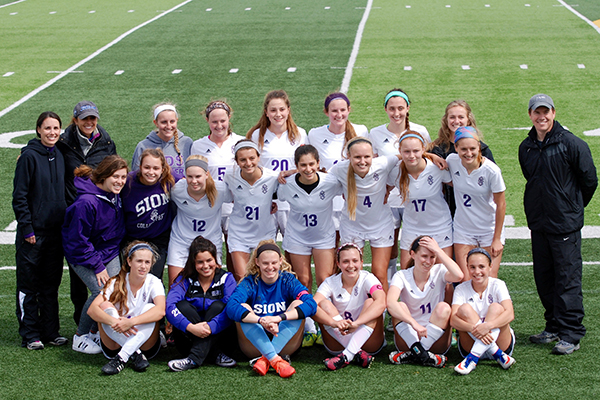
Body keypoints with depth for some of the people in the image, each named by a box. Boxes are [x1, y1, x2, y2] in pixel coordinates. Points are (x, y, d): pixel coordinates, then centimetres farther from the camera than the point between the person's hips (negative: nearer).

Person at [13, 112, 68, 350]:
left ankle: (51, 331, 19)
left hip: (55, 231, 6)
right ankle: (30, 335, 10)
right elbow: (19, 196, -11)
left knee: (51, 284, 11)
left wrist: (66, 225, 11)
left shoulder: (59, 156, 8)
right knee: (28, 285, 3)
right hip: (33, 232, -6)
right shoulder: (29, 156, -10)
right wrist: (27, 228, -14)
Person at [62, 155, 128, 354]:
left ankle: (96, 331, 12)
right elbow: (78, 240, -22)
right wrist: (97, 266, -19)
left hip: (109, 252, 7)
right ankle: (80, 337, -2)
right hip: (83, 256, -7)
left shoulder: (115, 195, -5)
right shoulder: (86, 203, -28)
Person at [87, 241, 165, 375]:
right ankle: (135, 355, -30)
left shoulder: (153, 283, -6)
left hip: (145, 344, -1)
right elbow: (92, 309, -20)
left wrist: (131, 322, -42)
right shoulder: (116, 283, -5)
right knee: (105, 306, -20)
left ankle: (121, 358, -36)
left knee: (150, 308, -25)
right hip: (115, 344, 1)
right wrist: (114, 321, -39)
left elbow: (160, 311, -28)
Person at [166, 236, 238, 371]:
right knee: (183, 306, -22)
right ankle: (217, 355, -26)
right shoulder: (185, 280, -2)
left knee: (218, 306, -24)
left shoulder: (226, 278, -2)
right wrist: (191, 327, -36)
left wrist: (210, 327, -36)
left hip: (216, 336, 0)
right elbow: (169, 307, -20)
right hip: (189, 338, 1)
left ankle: (194, 359, -34)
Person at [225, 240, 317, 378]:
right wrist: (261, 320, -39)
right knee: (243, 308, -22)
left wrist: (279, 318, -34)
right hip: (256, 345, 0)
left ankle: (265, 360, -30)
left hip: (284, 343, 0)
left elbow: (311, 304, -20)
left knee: (297, 303, -19)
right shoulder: (250, 283, -4)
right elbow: (231, 307, -24)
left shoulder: (288, 280, -2)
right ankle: (275, 360, -36)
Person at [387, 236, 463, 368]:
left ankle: (414, 354, -27)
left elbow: (458, 275, -27)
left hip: (436, 340, 1)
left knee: (443, 307, -26)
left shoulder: (439, 272, -2)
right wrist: (414, 323, -41)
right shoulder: (401, 276, -6)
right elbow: (390, 302, -27)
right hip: (409, 337, -1)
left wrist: (438, 250, -20)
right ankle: (420, 353, -34)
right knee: (400, 306, -25)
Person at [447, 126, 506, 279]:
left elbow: (501, 204, -10)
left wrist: (497, 239, -8)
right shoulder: (452, 161, -11)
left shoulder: (491, 170, -20)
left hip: (490, 231, -2)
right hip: (463, 230, 2)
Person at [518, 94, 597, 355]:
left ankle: (571, 334, -1)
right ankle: (554, 327, 23)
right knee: (543, 277, 11)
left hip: (565, 224, -6)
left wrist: (573, 207, 8)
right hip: (538, 223, 6)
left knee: (567, 278, -5)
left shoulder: (571, 144, -9)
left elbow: (589, 181, -2)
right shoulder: (526, 147, 9)